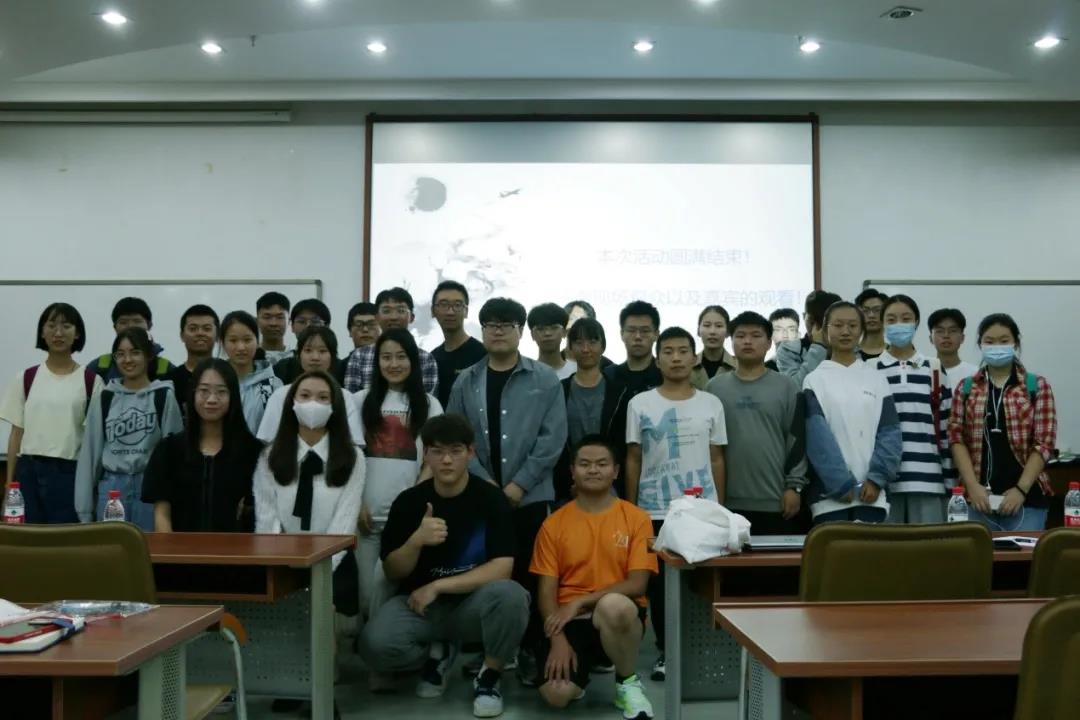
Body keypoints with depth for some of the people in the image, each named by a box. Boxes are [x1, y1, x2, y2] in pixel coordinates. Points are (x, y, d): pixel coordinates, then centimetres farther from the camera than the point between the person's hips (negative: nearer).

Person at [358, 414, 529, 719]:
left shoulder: (491, 498, -9)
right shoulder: (408, 501, -3)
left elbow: (501, 568, -16)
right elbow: (393, 572, 0)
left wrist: (437, 586, -18)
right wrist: (416, 540, -21)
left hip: (473, 604, -1)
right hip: (419, 604, 2)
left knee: (511, 595, -35)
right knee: (375, 644, -29)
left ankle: (488, 677, -5)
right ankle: (437, 653, 8)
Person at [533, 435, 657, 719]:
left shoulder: (636, 518, 0)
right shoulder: (554, 523, 4)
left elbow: (637, 584, -7)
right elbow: (547, 591, 2)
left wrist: (580, 602, -15)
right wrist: (558, 639, -14)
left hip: (619, 615, -1)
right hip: (569, 621, 1)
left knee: (613, 605, -39)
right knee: (556, 694, -25)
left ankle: (628, 682, -8)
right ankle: (585, 667, 14)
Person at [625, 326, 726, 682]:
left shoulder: (711, 404, 5)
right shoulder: (640, 404, 2)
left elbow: (717, 459, 8)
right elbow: (633, 460, 4)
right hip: (655, 510, 0)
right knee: (659, 583, 5)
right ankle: (666, 650, 18)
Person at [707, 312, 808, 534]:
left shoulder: (786, 386, 3)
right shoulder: (715, 387, 6)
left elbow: (797, 439, 2)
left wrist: (795, 486, -4)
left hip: (776, 501, -1)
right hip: (729, 501, 1)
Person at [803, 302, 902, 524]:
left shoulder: (877, 379, 11)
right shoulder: (815, 380, 2)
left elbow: (890, 433, 5)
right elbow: (816, 436, -6)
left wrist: (877, 479, -7)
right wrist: (841, 484, -13)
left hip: (870, 493, 2)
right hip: (830, 495, -2)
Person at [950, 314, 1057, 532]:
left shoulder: (1037, 386, 4)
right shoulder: (966, 388, 8)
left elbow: (1044, 442, -2)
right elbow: (957, 438, 3)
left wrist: (1021, 489, -11)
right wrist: (972, 485, -9)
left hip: (1026, 497, -1)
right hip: (978, 496, 1)